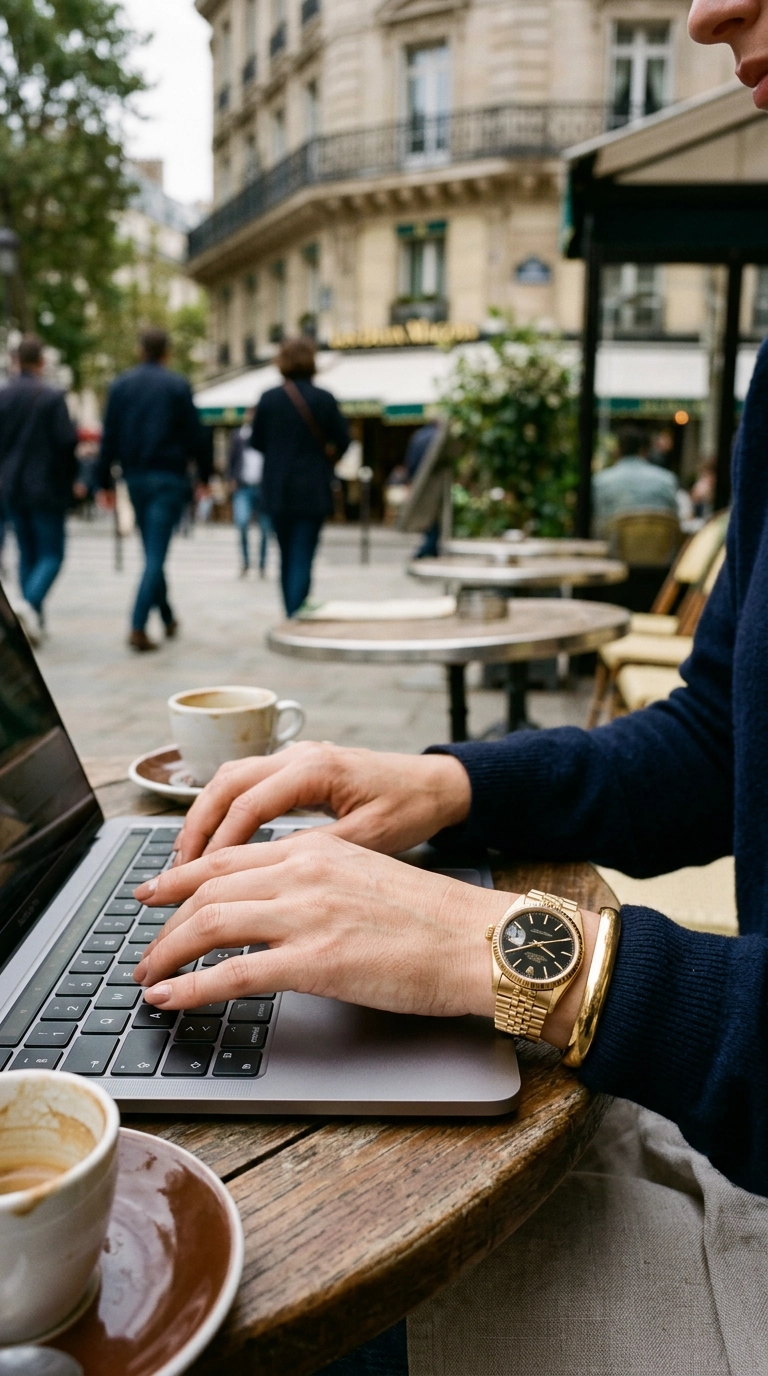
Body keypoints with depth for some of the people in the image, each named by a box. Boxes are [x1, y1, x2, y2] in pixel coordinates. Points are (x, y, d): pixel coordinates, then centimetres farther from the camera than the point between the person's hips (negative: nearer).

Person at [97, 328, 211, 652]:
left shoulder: (120, 385, 6)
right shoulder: (177, 385, -4)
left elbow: (109, 438, 5)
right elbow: (195, 435, -5)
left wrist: (105, 481, 8)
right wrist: (204, 476, 4)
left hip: (135, 477, 4)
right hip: (168, 478, -4)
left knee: (152, 552, 17)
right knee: (155, 555, -6)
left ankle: (168, 618, 27)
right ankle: (138, 627, -15)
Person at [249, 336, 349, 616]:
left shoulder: (269, 398, -2)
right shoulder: (324, 399, -7)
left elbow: (256, 441, 6)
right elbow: (342, 441, 0)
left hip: (276, 491, 3)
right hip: (313, 491, -3)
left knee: (287, 556, 16)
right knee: (302, 558, -3)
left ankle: (291, 619, 24)